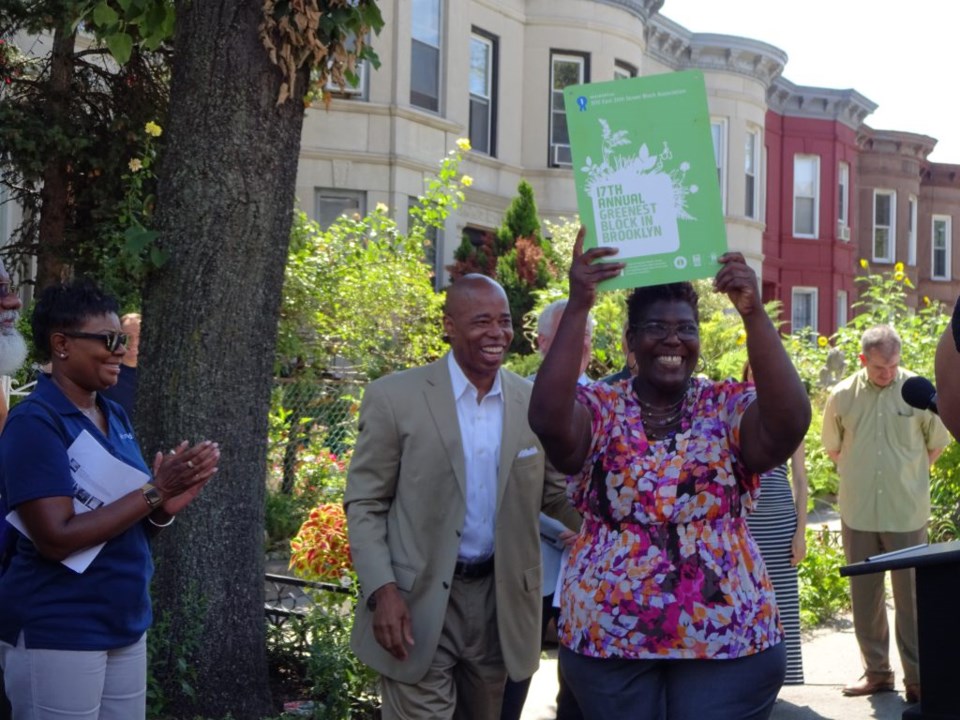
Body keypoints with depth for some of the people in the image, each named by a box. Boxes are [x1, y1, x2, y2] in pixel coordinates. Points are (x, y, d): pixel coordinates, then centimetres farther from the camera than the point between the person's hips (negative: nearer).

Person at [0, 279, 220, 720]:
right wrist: (155, 490, -20)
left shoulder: (115, 417, 8)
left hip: (125, 627, 7)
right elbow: (57, 538, -21)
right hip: (57, 636, -7)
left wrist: (165, 507, -6)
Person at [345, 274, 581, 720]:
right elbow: (364, 504, -5)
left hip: (498, 600, 4)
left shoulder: (532, 402, 3)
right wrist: (382, 590, -17)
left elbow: (558, 494, 11)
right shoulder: (394, 397, -7)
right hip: (417, 603, -4)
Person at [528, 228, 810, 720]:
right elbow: (547, 420, -22)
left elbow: (789, 425, -19)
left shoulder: (729, 407, 1)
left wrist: (753, 314, -25)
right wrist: (578, 307, -25)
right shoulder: (598, 408, 0)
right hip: (607, 638, 0)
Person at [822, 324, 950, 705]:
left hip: (907, 514, -2)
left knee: (911, 596, 0)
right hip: (858, 513, 2)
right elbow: (832, 448, 14)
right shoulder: (842, 396, -1)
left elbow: (937, 443, 8)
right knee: (865, 597, 10)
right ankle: (876, 671, 23)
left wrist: (908, 476, 8)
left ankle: (917, 679, 8)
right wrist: (860, 476, 10)